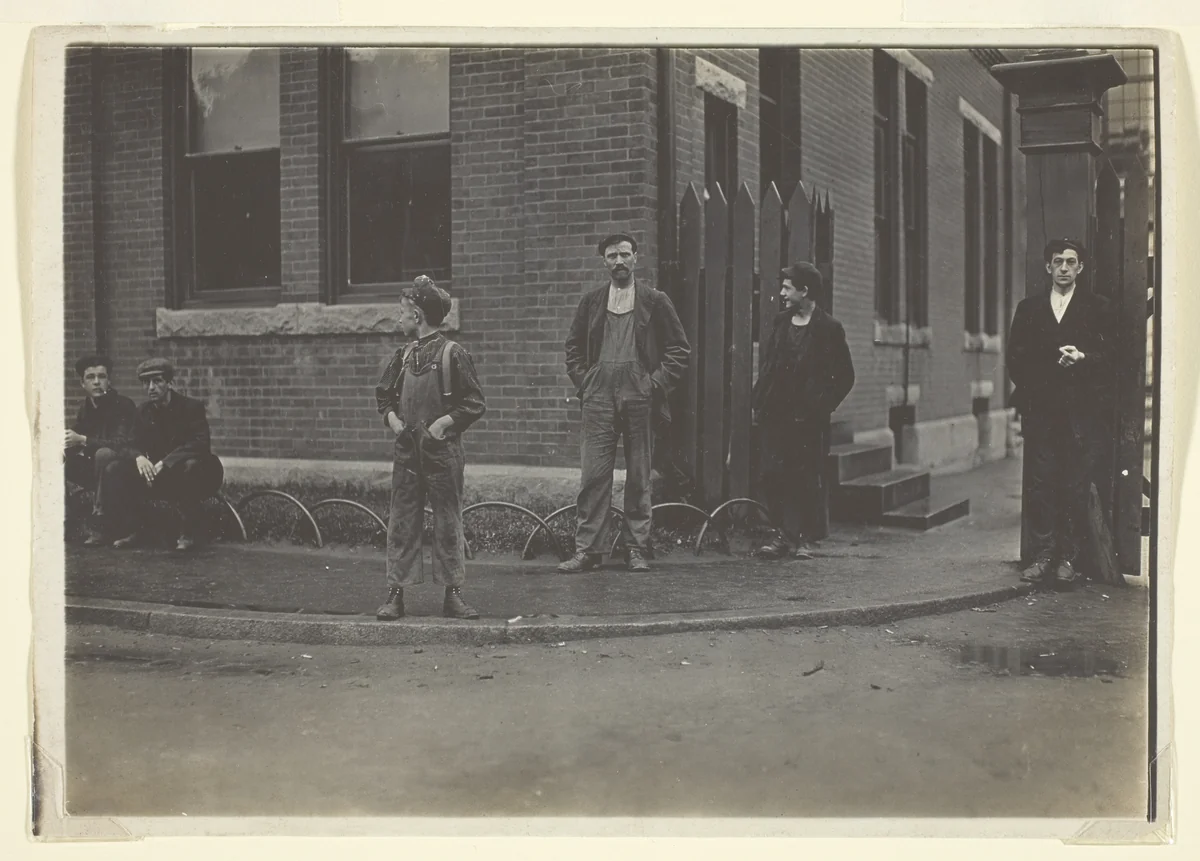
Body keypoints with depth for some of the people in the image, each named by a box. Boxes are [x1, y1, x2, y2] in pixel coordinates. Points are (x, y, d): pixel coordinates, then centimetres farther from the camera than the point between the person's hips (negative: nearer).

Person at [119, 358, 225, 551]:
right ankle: (136, 529, -3)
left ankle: (188, 533, -24)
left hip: (199, 475, -5)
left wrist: (165, 463, -37)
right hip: (162, 478, 5)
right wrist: (139, 457, -29)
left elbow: (200, 444, -25)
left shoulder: (192, 407, -12)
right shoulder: (143, 411, 4)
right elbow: (134, 445, -2)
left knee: (191, 465, -39)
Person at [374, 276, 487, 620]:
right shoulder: (403, 356, 9)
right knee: (401, 523, 4)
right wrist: (391, 417, 5)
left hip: (442, 451, -5)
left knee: (448, 523, 3)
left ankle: (453, 594, 11)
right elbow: (383, 394, 23)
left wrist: (445, 421, -14)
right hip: (407, 451, 5)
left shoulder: (452, 354, -7)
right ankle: (395, 594, 9)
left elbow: (475, 404, -6)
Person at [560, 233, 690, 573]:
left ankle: (636, 549, 11)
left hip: (640, 396, -1)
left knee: (639, 478, 4)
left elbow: (679, 349, 6)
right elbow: (574, 347, 19)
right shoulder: (591, 301, 12)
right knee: (593, 475, -3)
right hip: (599, 397, 1)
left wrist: (657, 383, -4)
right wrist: (583, 382, 6)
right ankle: (586, 549, 0)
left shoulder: (655, 301, 6)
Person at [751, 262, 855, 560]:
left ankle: (805, 539, 12)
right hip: (774, 414, 5)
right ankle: (783, 534, 10)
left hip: (807, 418, -4)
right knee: (773, 476, 0)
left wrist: (823, 407, -6)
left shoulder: (829, 328, -3)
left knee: (806, 479, 1)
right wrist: (758, 401, 8)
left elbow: (845, 377, -1)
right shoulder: (779, 322, 12)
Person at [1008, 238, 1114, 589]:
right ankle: (1043, 554, 5)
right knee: (1039, 482, -1)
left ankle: (1068, 557, 2)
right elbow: (1015, 357, 14)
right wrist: (1028, 390, 1)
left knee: (1077, 486, -4)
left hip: (1082, 410, -2)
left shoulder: (1097, 307, 10)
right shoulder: (1029, 307, 15)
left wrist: (1082, 358, -12)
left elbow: (1110, 355, 5)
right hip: (1040, 409, 2)